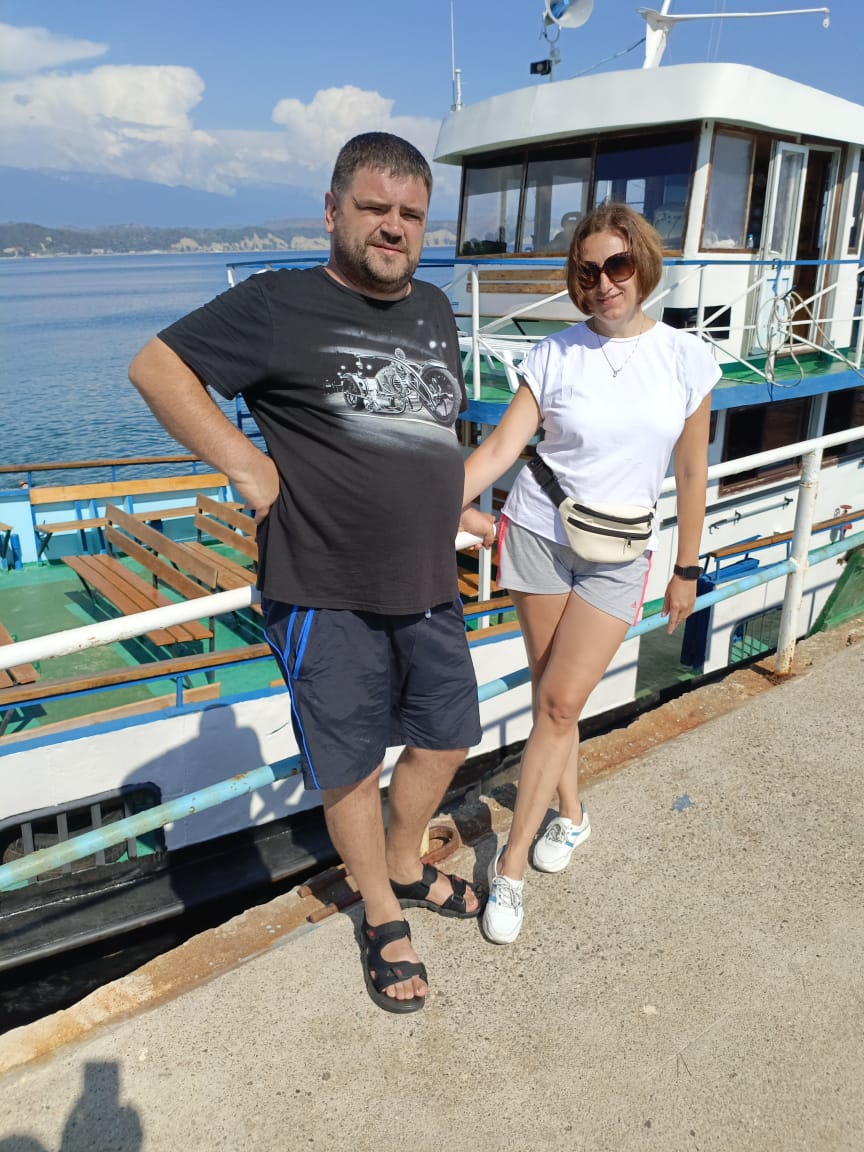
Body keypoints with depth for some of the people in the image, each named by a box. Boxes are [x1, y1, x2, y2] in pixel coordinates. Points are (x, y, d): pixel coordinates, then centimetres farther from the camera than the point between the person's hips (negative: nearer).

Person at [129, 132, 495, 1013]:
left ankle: (405, 867, 47)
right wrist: (246, 463, -13)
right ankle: (382, 917, 35)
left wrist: (457, 512, 22)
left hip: (429, 586, 7)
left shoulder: (434, 310, 12)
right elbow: (156, 366, -6)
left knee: (445, 738, 19)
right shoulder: (279, 306, -9)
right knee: (352, 768, 9)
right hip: (327, 598, -6)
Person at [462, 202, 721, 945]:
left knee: (561, 701, -5)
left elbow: (691, 471, 3)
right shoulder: (554, 356, -5)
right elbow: (498, 448, -10)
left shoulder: (687, 359, -3)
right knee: (552, 696, 10)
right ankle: (570, 813, 35)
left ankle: (512, 862, 9)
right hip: (538, 535, 1)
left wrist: (687, 568, 6)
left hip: (618, 556, 0)